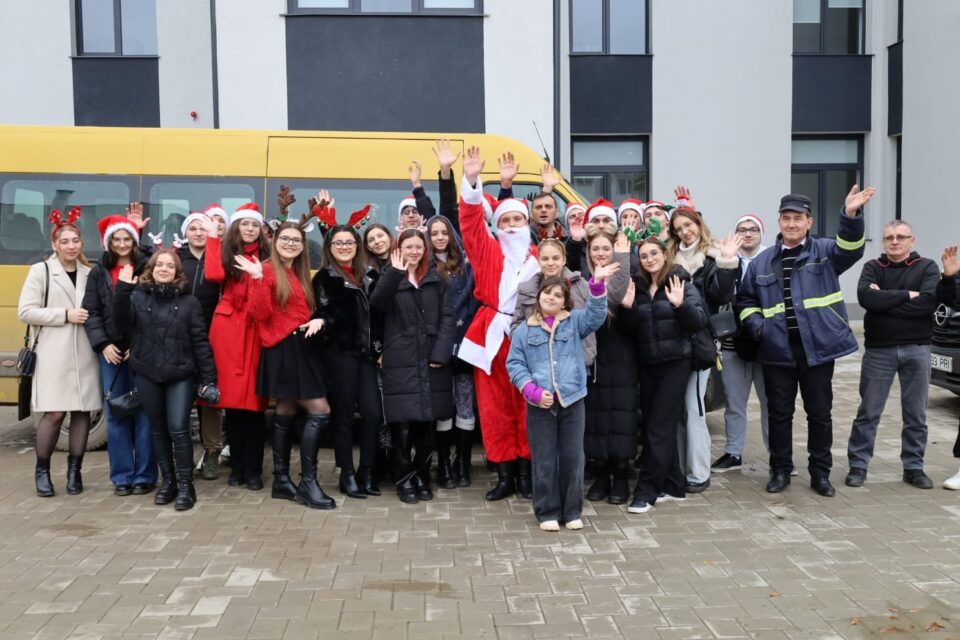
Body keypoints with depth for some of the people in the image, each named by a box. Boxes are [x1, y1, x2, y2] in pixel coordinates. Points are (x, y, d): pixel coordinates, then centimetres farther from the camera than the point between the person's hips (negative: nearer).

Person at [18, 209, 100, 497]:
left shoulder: (90, 273, 11)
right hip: (54, 353, -3)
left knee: (83, 411, 3)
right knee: (55, 412, -6)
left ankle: (74, 469, 16)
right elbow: (25, 311, -4)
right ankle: (42, 469, 13)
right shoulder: (40, 271, 3)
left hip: (85, 353, 3)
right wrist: (65, 314, -11)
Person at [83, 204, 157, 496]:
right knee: (116, 414, 6)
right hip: (111, 352, 3)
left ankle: (144, 475, 12)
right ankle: (122, 476, 16)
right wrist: (103, 344, -7)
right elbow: (91, 313, 6)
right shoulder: (98, 273, 10)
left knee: (144, 413, 1)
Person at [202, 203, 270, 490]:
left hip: (256, 330, -1)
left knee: (253, 400, -2)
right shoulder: (225, 252, 11)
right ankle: (237, 466, 15)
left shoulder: (266, 255, 10)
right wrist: (212, 237, -5)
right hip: (228, 330, 1)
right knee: (231, 399, 3)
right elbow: (213, 274, -11)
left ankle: (253, 469, 7)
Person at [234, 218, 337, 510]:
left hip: (301, 349, 8)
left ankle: (282, 481, 20)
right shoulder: (265, 270, -8)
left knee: (286, 415, 12)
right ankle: (308, 482, -4)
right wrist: (257, 279, -26)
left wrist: (317, 320, 0)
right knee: (320, 412, -12)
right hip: (281, 350, -8)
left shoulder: (301, 274, 17)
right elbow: (260, 314, -17)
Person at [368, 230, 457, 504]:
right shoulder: (391, 278, 7)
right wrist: (395, 273, -25)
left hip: (430, 361, 2)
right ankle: (404, 479, 11)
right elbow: (378, 304, -14)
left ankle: (422, 476, 22)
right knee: (403, 426, -4)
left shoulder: (435, 279, 14)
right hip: (400, 363, -2)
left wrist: (441, 352, -6)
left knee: (426, 424, 8)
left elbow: (447, 316, 6)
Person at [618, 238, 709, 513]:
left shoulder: (681, 283, -3)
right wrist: (627, 308, -11)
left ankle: (646, 491, -1)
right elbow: (629, 331, 6)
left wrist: (681, 305, -27)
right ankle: (673, 486, 22)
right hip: (647, 365, 5)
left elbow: (699, 322, -11)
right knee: (659, 426, 10)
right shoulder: (637, 287, 9)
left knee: (658, 428, -6)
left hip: (675, 364, -5)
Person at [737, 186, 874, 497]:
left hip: (818, 348, -1)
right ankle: (780, 470, 23)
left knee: (820, 413, 8)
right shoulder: (762, 261, 9)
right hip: (777, 351, 2)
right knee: (779, 414, 9)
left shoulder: (825, 251, 3)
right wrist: (755, 323, -3)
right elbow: (746, 300, 17)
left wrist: (851, 215, -36)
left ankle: (820, 473, 22)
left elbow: (850, 249, -18)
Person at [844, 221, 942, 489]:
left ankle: (914, 467, 20)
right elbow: (866, 297, -16)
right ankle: (858, 465, 11)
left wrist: (885, 300, -14)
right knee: (868, 412, 3)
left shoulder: (927, 267, 3)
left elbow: (929, 301, -15)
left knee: (916, 414, 8)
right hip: (879, 349, 0)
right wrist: (906, 295, -15)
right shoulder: (873, 267, 4)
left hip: (916, 349, 1)